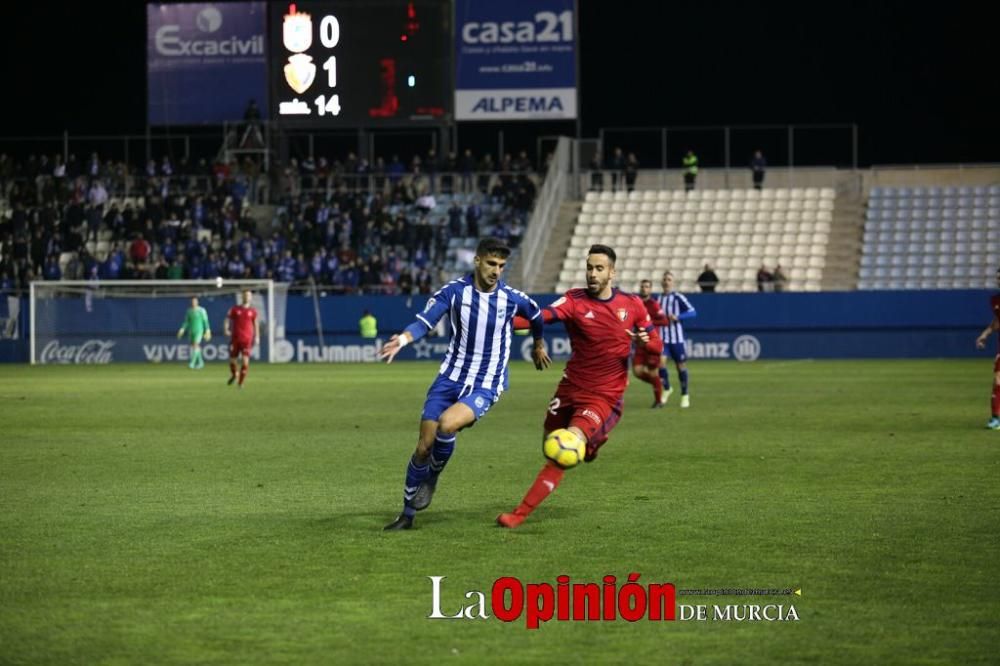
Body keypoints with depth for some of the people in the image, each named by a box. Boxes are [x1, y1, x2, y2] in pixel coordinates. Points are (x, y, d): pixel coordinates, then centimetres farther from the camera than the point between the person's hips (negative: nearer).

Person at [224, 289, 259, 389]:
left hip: (247, 339, -1)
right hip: (235, 338, 1)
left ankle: (241, 382, -4)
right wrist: (226, 329, -9)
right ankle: (233, 375, 36)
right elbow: (228, 320, 8)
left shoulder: (253, 311, 7)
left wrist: (257, 337, 5)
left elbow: (256, 324, 12)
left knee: (245, 360, -12)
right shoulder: (234, 309, 7)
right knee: (232, 359, 5)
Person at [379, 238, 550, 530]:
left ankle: (431, 480, 0)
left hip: (485, 386, -2)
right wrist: (402, 339, -36)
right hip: (450, 378, 2)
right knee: (424, 445, -2)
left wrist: (539, 345, 34)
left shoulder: (513, 299, -6)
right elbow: (424, 321, -15)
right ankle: (407, 514, 15)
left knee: (446, 425, -29)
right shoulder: (453, 291, -7)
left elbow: (536, 317, 15)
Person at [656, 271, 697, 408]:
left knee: (681, 365, 2)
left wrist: (678, 317, -23)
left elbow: (693, 312, -12)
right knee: (661, 361, -15)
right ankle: (667, 389, 8)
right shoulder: (658, 299, 10)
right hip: (662, 338, 3)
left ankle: (685, 395, 19)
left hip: (677, 337, -3)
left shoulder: (678, 297, -4)